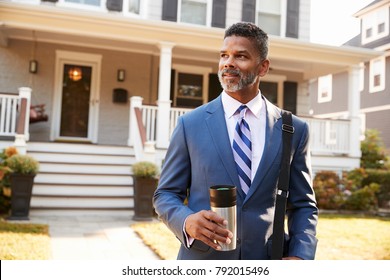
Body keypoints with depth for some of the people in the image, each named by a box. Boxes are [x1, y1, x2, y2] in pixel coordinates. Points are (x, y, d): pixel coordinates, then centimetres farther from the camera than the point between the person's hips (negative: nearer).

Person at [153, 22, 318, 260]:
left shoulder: (294, 129, -2)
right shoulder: (191, 124, -4)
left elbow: (303, 205, 4)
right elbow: (165, 194, 0)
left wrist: (300, 256, -12)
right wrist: (187, 222, -20)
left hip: (266, 265, 1)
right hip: (202, 260, 0)